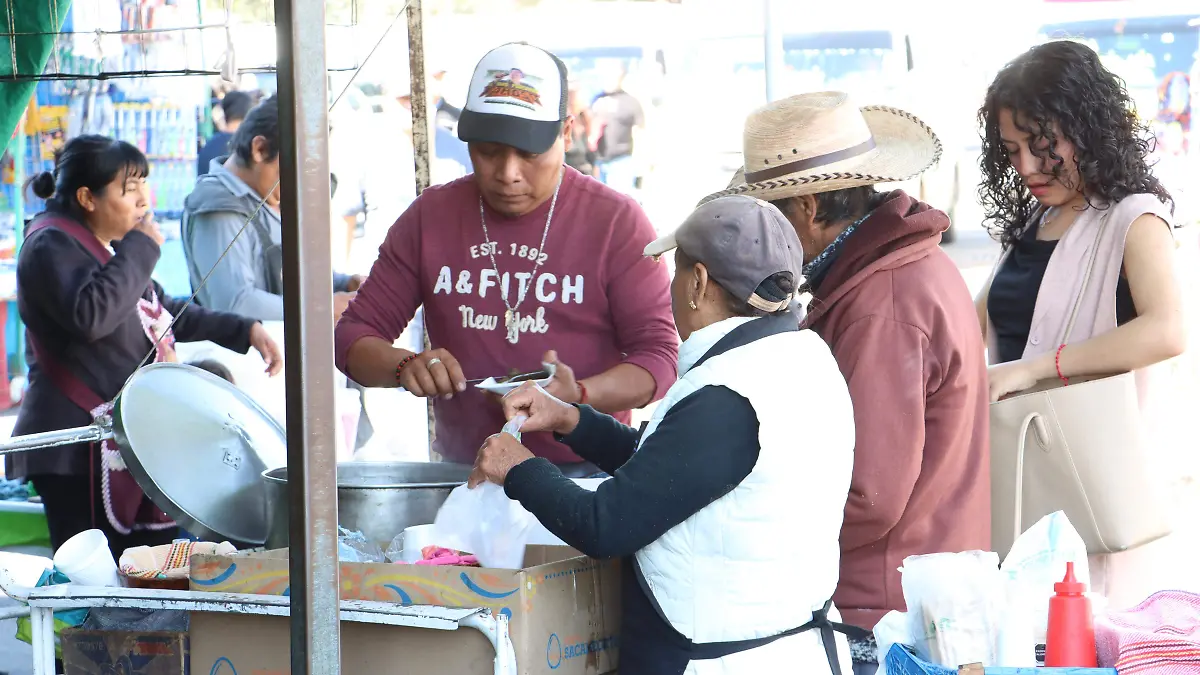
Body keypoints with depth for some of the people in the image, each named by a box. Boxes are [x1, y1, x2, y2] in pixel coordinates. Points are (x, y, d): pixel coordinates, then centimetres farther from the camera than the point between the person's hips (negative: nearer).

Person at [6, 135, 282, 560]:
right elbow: (90, 315, -29)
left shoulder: (114, 247, 19)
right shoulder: (51, 246, -11)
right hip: (80, 451, -10)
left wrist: (245, 331, 20)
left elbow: (167, 314, 31)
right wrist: (142, 249, -18)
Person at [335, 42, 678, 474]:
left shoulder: (617, 222, 2)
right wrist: (404, 368, -11)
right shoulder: (429, 218, 11)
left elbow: (659, 354, -1)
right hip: (460, 472, 3)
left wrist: (578, 395, -20)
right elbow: (355, 334, 11)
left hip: (585, 476, -3)